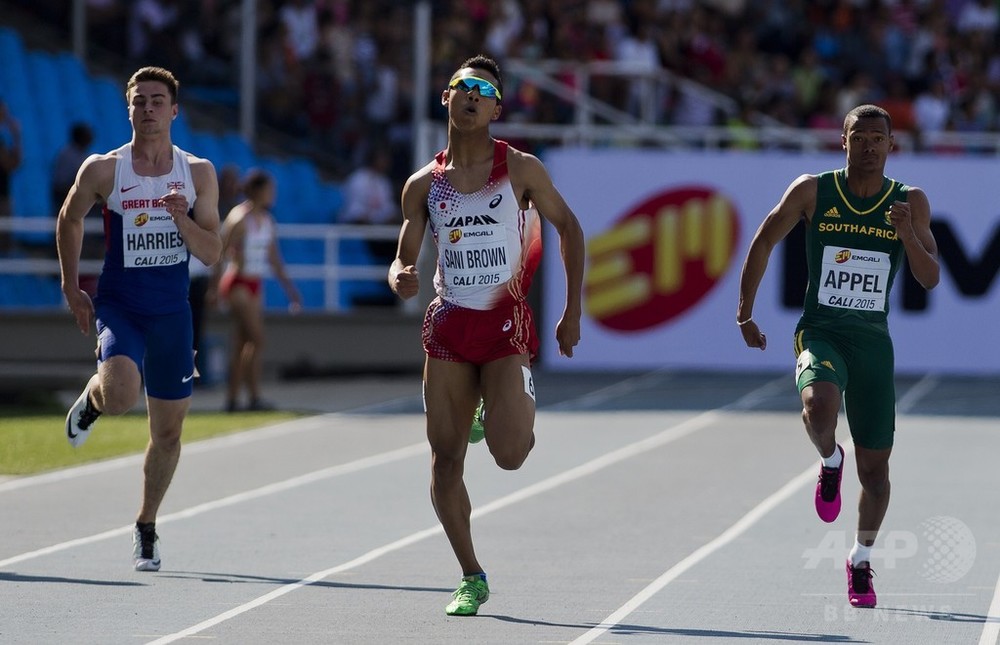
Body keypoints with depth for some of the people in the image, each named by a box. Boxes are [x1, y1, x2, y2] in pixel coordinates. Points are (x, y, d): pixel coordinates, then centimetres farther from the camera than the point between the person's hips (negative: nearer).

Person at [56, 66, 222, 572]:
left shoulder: (198, 174, -1)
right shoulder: (103, 170, -5)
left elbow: (212, 254, -2)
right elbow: (69, 221, 12)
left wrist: (181, 219, -20)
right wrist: (71, 288, 8)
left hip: (171, 313, 2)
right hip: (117, 306, -2)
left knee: (167, 431, 8)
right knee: (120, 395, -30)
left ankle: (146, 527, 27)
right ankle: (92, 398, 8)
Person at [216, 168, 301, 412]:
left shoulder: (267, 220, 12)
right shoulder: (240, 218, -13)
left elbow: (274, 259, 19)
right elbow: (221, 252, -14)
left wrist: (289, 288, 18)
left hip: (255, 285, 8)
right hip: (238, 283, -8)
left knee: (242, 344, 7)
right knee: (256, 339, -15)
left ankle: (231, 399, 9)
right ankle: (254, 397, -15)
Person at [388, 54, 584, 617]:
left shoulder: (520, 169, -3)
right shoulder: (424, 184, 4)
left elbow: (568, 227, 6)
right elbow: (404, 260, 10)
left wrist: (573, 311, 2)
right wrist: (401, 279, -16)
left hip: (506, 325, -3)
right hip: (448, 327, 3)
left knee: (510, 454, -17)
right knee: (445, 461, 0)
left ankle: (520, 403, 20)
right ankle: (472, 577, 13)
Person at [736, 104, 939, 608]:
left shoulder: (911, 203, 1)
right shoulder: (813, 191, -3)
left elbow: (930, 279, -3)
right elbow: (764, 242, 8)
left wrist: (908, 235, -21)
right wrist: (745, 313, 6)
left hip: (874, 339, 2)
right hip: (820, 330, -2)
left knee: (874, 464, 6)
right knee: (819, 404, -36)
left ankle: (861, 559, 28)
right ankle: (830, 461, -2)